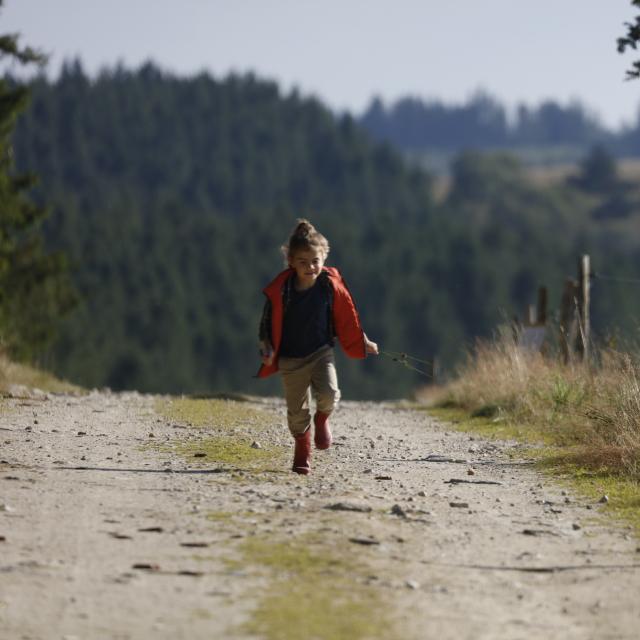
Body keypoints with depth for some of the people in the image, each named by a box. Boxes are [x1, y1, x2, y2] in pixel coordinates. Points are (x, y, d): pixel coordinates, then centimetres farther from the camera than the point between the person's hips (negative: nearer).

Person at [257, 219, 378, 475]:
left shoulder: (331, 286, -9)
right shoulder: (280, 290, -13)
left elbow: (347, 317, 6)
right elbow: (268, 322, -2)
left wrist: (363, 342, 10)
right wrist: (267, 348, -15)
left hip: (321, 352, 0)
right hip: (291, 359, 0)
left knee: (328, 394, -23)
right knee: (297, 409, 6)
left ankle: (322, 419, 12)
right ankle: (302, 451, 29)